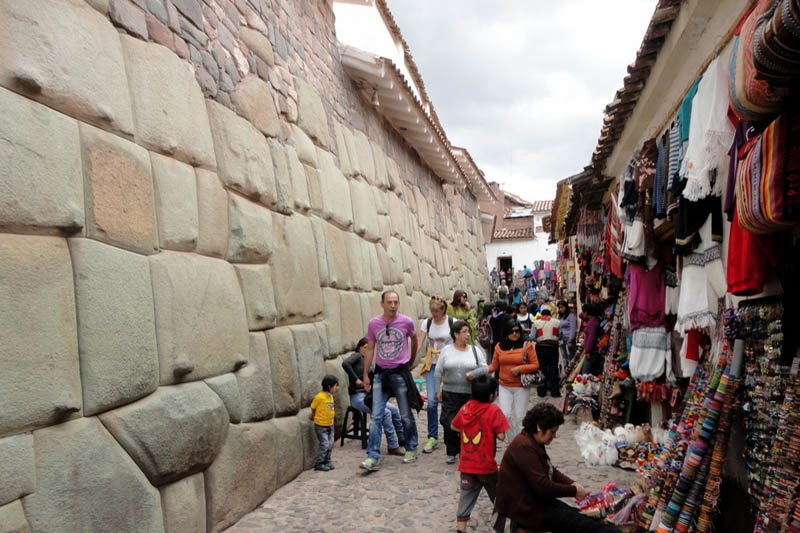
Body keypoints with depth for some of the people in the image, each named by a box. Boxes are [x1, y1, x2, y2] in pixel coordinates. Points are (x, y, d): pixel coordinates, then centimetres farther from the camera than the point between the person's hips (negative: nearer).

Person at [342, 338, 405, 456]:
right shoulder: (356, 356, -5)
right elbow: (345, 363, -26)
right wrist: (356, 379, -21)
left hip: (368, 395, 8)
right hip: (357, 397, -8)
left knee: (394, 409, 1)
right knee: (386, 413, -21)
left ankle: (402, 439, 18)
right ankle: (393, 447, -15)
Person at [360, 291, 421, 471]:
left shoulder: (406, 322, -6)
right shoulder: (373, 323, -3)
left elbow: (414, 340, 14)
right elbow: (370, 349, 5)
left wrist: (411, 362, 23)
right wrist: (365, 375, 4)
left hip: (401, 373, -1)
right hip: (381, 373, 1)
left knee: (406, 416, 9)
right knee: (376, 417, -4)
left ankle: (411, 449, 28)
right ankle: (373, 457, 0)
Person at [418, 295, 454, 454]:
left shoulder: (452, 322, -5)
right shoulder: (426, 323, 3)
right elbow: (419, 343, -2)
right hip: (432, 365, 2)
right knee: (431, 401, -5)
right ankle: (432, 438, 4)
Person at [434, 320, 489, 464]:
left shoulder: (475, 350, 6)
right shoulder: (446, 350, 4)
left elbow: (485, 368, 4)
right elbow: (439, 372, 6)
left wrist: (474, 373, -15)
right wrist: (438, 390, 2)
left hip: (470, 394, 1)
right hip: (450, 394, 0)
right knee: (449, 424, -4)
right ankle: (451, 453, 14)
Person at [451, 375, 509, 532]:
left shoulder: (465, 408, -2)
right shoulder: (494, 410, -17)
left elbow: (454, 426, 12)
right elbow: (501, 436, -18)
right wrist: (491, 428, 0)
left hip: (466, 464, 4)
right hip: (486, 465, -4)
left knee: (466, 496, 12)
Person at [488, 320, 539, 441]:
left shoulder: (527, 345, -4)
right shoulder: (499, 346, 2)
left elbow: (535, 365, -4)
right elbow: (494, 366, 6)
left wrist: (520, 369, -17)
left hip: (520, 387, -2)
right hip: (504, 387, 2)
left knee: (519, 417, 5)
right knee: (505, 415, -6)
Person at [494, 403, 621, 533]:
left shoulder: (534, 443, 7)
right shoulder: (524, 447, -25)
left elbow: (552, 471, 15)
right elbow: (542, 486, -26)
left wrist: (572, 484, -2)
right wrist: (574, 491, -14)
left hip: (536, 500, 9)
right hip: (525, 509, -9)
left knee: (580, 516, -2)